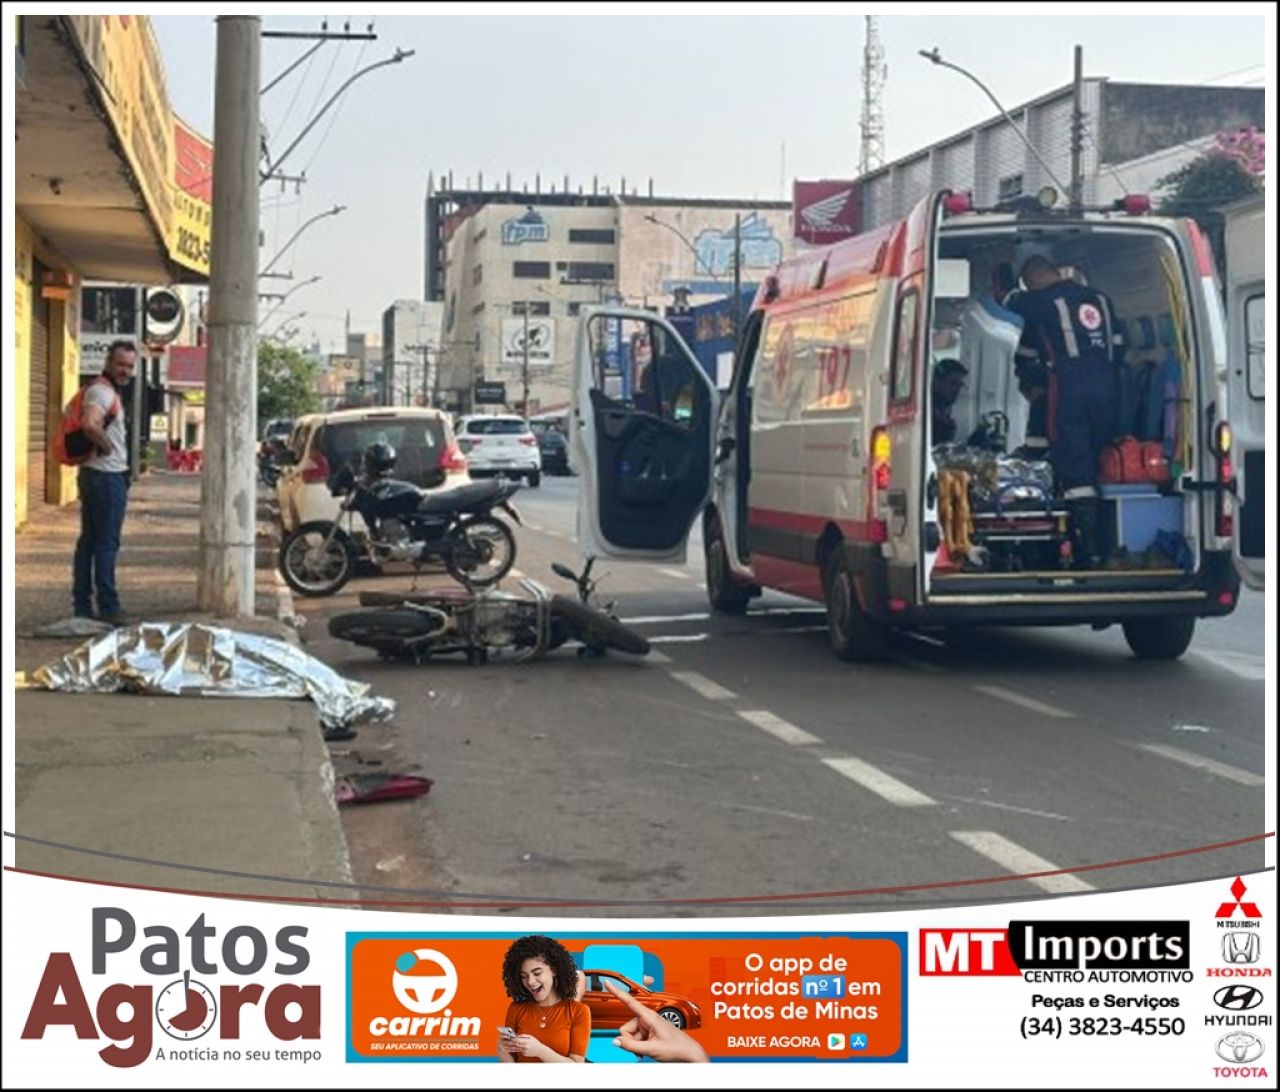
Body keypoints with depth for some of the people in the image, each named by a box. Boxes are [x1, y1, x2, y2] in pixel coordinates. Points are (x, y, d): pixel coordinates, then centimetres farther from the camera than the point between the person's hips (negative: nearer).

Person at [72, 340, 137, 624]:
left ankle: (82, 606, 16)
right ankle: (108, 608, -3)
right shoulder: (103, 391, -16)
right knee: (106, 543, -6)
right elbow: (90, 424, -34)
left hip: (94, 473, 10)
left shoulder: (105, 390, 16)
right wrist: (106, 446, -18)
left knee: (88, 541, 11)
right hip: (108, 476, -10)